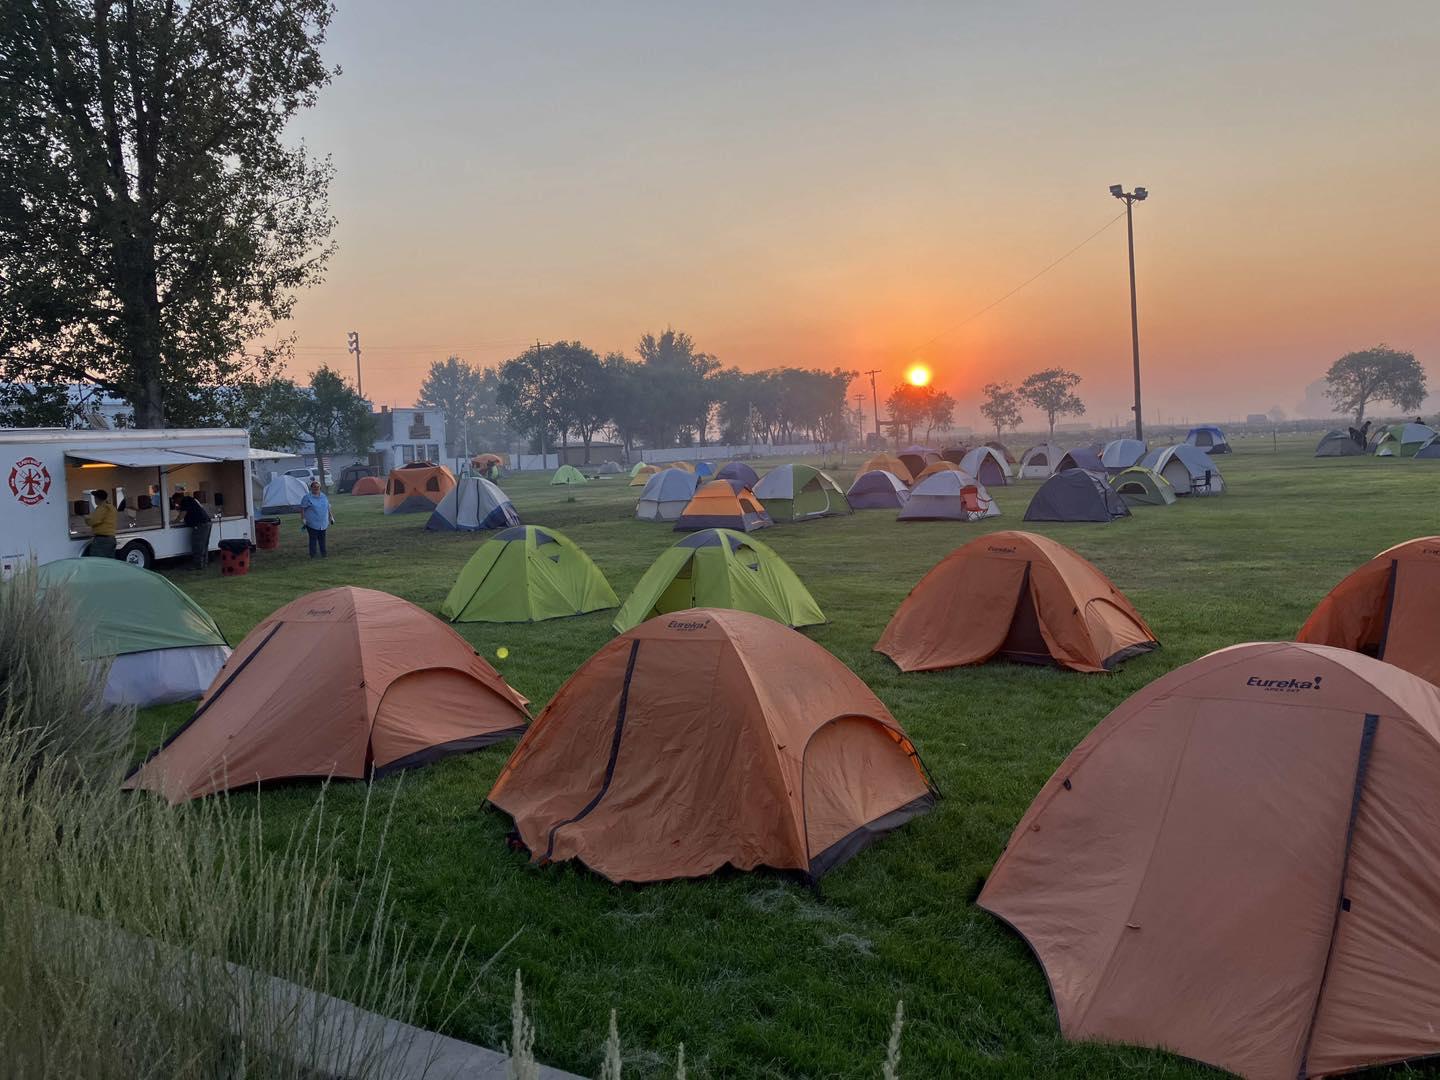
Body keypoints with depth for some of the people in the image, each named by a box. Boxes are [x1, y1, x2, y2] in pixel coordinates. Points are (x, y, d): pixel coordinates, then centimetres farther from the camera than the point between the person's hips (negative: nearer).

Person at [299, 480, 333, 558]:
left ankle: (323, 555, 18)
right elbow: (302, 508, -6)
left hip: (323, 523, 5)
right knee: (313, 539, -3)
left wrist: (331, 517, 21)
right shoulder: (307, 497, -5)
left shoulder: (323, 496, 12)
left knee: (322, 539, 10)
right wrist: (303, 519, -13)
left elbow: (328, 507, 21)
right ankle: (313, 556, 3)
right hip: (312, 524, -5)